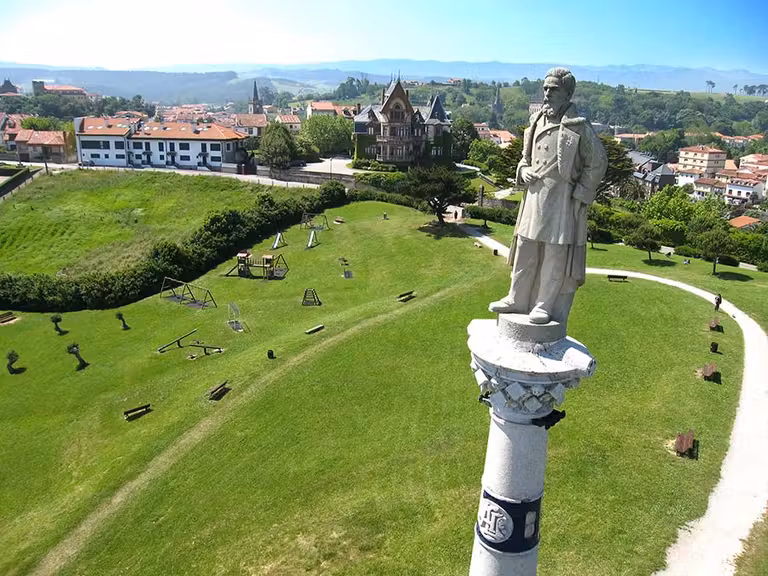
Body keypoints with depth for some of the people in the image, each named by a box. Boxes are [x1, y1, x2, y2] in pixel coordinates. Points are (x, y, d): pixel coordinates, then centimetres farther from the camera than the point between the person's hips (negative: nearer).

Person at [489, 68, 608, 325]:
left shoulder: (578, 126, -10)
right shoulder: (537, 120, 8)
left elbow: (598, 162, -6)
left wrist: (580, 194, -9)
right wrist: (523, 170, 3)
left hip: (563, 197, -6)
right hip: (535, 195, 6)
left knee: (555, 253, 1)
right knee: (525, 249, 12)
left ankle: (545, 306, 13)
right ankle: (517, 300, 24)